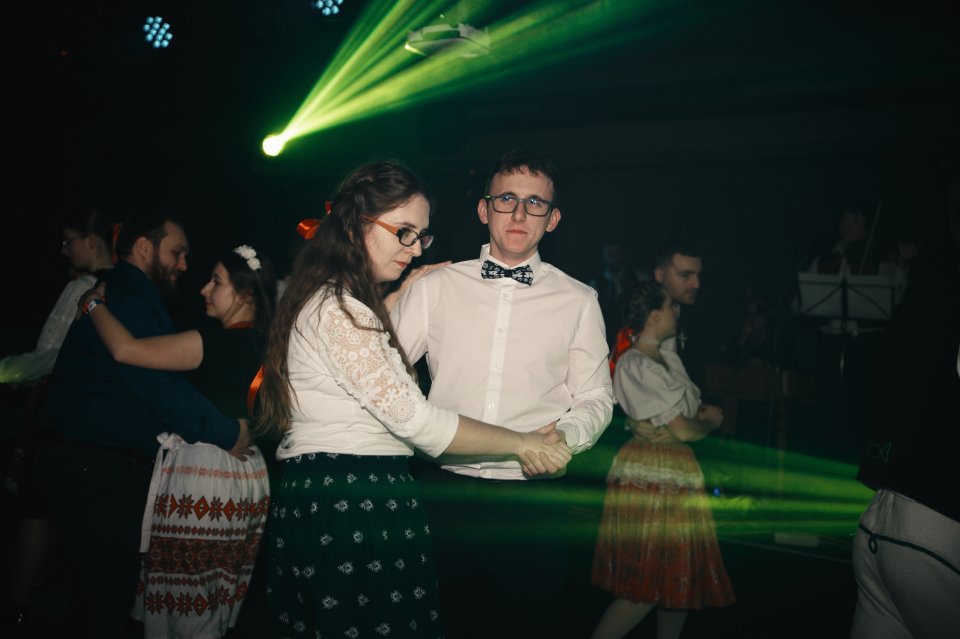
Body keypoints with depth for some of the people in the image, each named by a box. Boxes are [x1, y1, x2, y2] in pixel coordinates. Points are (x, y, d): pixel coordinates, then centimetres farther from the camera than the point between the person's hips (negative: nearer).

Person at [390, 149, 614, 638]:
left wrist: (565, 435, -11)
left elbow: (595, 397, 8)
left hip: (533, 499, 0)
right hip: (445, 490, 1)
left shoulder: (578, 301, 5)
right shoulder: (435, 286, 5)